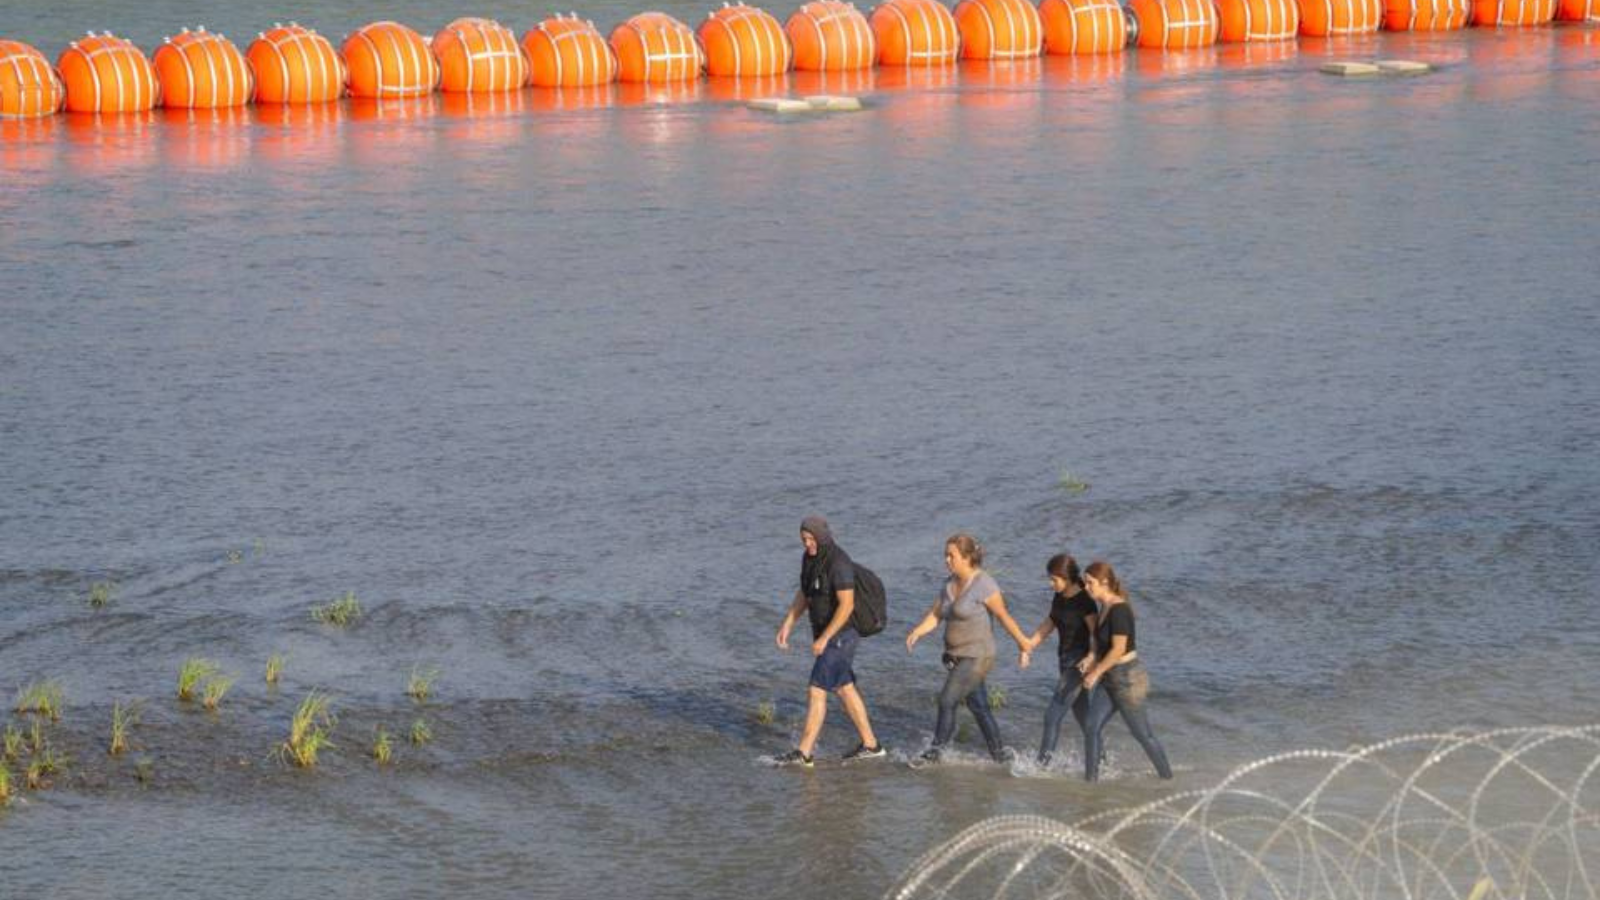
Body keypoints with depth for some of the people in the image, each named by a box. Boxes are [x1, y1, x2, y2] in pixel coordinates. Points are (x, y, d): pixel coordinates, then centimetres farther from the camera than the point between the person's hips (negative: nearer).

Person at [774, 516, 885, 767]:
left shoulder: (839, 563, -26)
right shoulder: (810, 558, 4)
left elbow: (847, 605, -28)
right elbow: (804, 595, 13)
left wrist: (823, 639, -28)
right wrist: (786, 625, 5)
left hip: (841, 635, -10)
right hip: (825, 632, 10)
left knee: (816, 691, -8)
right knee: (844, 689, 17)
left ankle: (804, 753, -3)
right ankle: (870, 745, 26)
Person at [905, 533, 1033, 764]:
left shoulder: (983, 585, -17)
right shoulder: (950, 584, 8)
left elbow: (1004, 617, -12)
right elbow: (935, 615, 4)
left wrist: (1022, 642, -7)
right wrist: (917, 632, -14)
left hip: (976, 657, -8)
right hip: (957, 656, 8)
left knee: (947, 701, -11)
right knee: (979, 707, 14)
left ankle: (935, 753, -4)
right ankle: (999, 755, 24)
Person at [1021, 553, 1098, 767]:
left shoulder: (1084, 602, -18)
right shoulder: (1058, 599, 6)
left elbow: (1096, 633, -24)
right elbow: (1047, 625, 15)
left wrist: (1091, 657, -40)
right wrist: (1028, 647, 5)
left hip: (1080, 662, -9)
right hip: (1065, 660, 9)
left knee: (1053, 713, -11)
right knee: (1082, 714, 17)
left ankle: (1043, 762, -7)